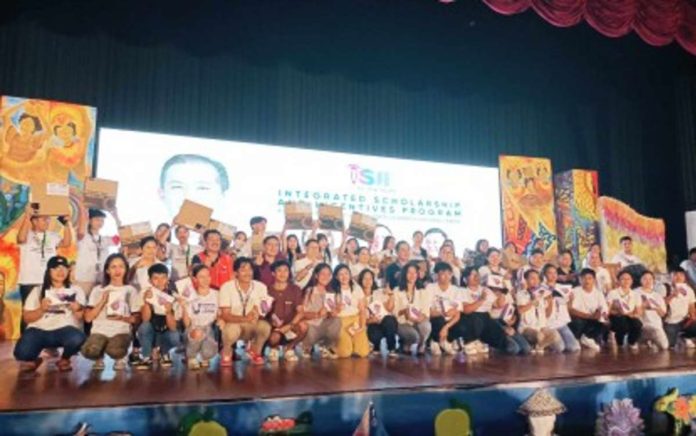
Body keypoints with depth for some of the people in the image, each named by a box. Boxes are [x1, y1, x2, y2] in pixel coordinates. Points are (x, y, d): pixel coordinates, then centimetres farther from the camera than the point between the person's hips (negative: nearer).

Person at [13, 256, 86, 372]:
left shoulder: (76, 290, 14)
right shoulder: (37, 291, 14)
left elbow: (82, 319, 9)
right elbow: (27, 318, 8)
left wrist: (76, 310, -13)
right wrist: (41, 309, -10)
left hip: (65, 329, -1)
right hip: (39, 330, 1)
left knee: (77, 338, -36)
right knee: (22, 353, -28)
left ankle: (64, 359, 0)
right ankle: (32, 360, 13)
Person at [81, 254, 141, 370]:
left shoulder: (131, 290, 8)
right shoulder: (98, 290, 10)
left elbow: (137, 319, 5)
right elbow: (88, 318, 3)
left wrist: (122, 318, -13)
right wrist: (102, 302, -7)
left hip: (121, 331, -1)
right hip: (100, 331, 1)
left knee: (115, 351, -35)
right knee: (88, 351, -32)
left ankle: (120, 358, 4)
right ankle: (99, 358, 6)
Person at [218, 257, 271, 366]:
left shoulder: (260, 287, -9)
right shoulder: (227, 287, -15)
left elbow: (258, 312, -9)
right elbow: (225, 315, -17)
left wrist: (255, 314, -35)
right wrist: (245, 319, -35)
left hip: (251, 327, 2)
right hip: (233, 324, -2)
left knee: (265, 326, -30)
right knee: (232, 329, -37)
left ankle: (255, 352, 3)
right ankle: (226, 353, 0)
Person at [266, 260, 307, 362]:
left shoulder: (295, 289, -1)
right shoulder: (268, 290, -4)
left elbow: (301, 312, -9)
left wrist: (289, 326, -23)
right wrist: (272, 321, -22)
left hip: (290, 325, 1)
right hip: (273, 326, -1)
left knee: (303, 326, -31)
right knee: (275, 337, -35)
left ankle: (289, 349, 0)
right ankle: (274, 349, 6)